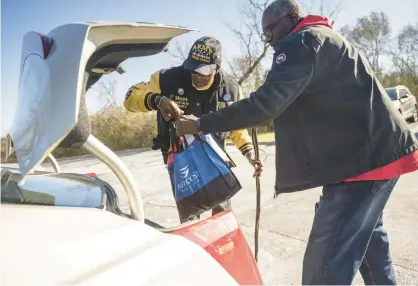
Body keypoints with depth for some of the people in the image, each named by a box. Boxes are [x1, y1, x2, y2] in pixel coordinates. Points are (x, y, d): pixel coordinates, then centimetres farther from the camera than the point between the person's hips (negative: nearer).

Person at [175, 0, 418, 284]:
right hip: (378, 151, 11)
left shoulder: (301, 42, -11)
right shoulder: (325, 40, 22)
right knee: (367, 235, 28)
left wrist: (200, 124, -16)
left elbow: (266, 103, -23)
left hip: (363, 158, -11)